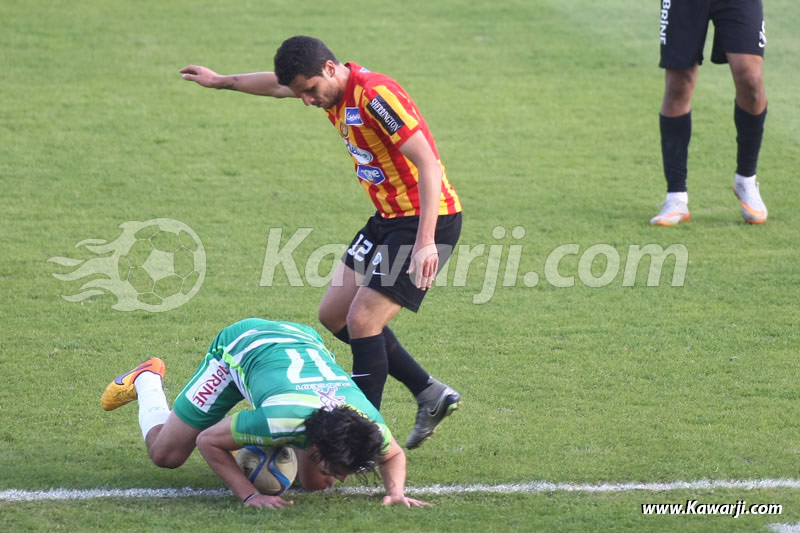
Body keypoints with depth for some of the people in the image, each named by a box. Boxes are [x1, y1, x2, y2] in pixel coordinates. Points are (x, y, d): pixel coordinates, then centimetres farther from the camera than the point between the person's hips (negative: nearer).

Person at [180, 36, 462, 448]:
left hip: (428, 221, -10)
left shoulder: (375, 95, -24)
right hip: (388, 218, 10)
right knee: (334, 314, 13)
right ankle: (430, 394, 18)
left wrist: (426, 240, -34)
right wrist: (222, 82, 42)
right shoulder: (333, 92, 4)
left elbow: (428, 164, -29)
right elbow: (278, 84, 27)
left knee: (362, 321, -15)